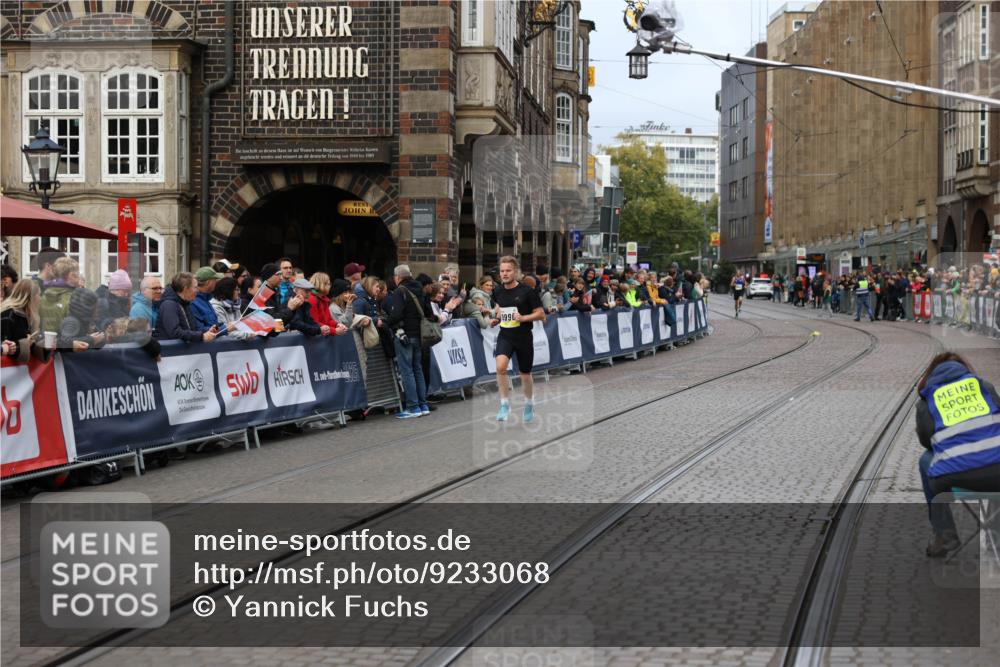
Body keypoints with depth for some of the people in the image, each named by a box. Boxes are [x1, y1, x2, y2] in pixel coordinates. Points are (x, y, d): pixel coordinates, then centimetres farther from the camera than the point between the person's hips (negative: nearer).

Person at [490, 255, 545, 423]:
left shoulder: (527, 291, -12)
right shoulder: (498, 291, 1)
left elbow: (541, 314, -9)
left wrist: (523, 318, -22)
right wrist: (496, 317, 6)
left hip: (524, 338, -2)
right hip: (505, 335, 2)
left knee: (525, 375, 12)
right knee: (500, 366, -25)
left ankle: (529, 404, 39)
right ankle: (504, 405, -13)